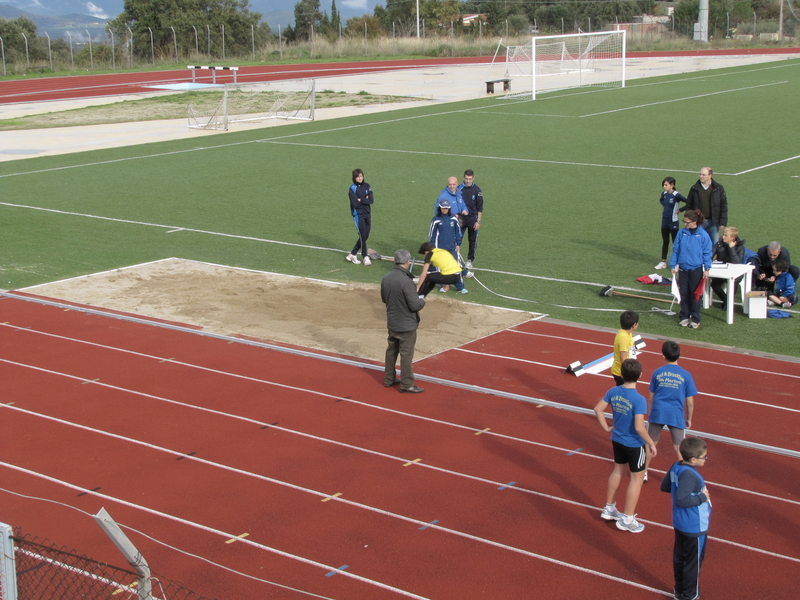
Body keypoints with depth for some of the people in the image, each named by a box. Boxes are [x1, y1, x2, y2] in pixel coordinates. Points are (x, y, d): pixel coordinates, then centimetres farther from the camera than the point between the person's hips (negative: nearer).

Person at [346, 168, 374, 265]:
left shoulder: (367, 186, 5)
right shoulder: (352, 188, -8)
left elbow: (371, 200, -5)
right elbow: (355, 203, -17)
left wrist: (361, 200, -13)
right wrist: (365, 199, -8)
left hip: (367, 214, 5)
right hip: (358, 214, -5)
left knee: (365, 236, 6)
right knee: (362, 235, -9)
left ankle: (352, 254, 18)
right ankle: (365, 257, -2)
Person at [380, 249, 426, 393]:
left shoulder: (386, 278, -3)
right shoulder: (406, 281, -27)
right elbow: (415, 305, -24)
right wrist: (421, 300, -4)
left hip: (392, 323, 7)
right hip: (406, 325, -7)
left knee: (391, 350, 20)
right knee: (406, 354, 4)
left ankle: (389, 379, 33)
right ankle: (407, 385, 13)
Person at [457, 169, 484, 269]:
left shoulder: (477, 190, -2)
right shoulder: (459, 189, 0)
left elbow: (480, 208, 0)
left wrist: (478, 221, -6)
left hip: (473, 219, -1)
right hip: (461, 218, 1)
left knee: (472, 241, 6)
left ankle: (470, 260, 18)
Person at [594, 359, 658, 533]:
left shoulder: (613, 392, -8)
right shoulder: (639, 400, -27)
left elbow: (598, 409, 0)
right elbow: (639, 427, -29)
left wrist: (606, 428, 11)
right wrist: (651, 443, -16)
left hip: (617, 440, 6)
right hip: (634, 444, -6)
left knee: (618, 470, 25)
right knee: (637, 478, 9)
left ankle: (609, 508, 38)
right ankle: (627, 519, 16)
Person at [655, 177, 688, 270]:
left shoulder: (676, 195, -18)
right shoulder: (664, 194, 2)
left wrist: (680, 210, -15)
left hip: (673, 222, -6)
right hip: (664, 221, 7)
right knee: (665, 241, 14)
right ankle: (663, 262, 22)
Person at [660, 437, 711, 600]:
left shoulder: (676, 467, -3)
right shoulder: (689, 475, -30)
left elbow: (664, 486, 9)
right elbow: (682, 500, -35)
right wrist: (702, 497, -25)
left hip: (679, 524, 9)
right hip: (695, 528, -9)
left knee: (679, 557, 20)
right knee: (693, 561, 8)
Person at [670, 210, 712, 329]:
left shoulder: (703, 235, -8)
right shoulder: (681, 233, -1)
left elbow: (707, 253, -4)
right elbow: (675, 250, 6)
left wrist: (707, 268, -7)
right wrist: (673, 266, 4)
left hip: (696, 269, -3)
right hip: (683, 269, 3)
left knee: (695, 295, 5)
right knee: (684, 294, 9)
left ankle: (695, 319, 15)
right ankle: (684, 317, 20)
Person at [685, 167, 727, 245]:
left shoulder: (718, 188, -1)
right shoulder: (695, 188, 3)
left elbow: (723, 206, 1)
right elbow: (688, 205, 7)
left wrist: (723, 222, -4)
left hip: (713, 223, -1)